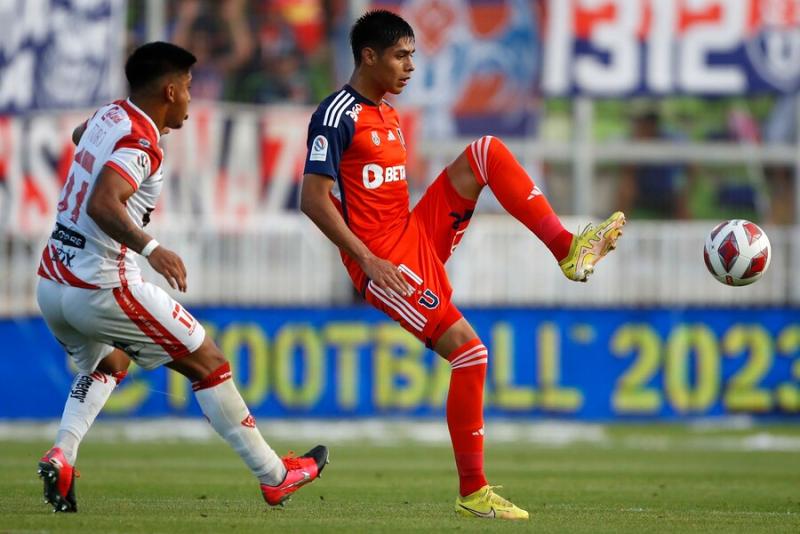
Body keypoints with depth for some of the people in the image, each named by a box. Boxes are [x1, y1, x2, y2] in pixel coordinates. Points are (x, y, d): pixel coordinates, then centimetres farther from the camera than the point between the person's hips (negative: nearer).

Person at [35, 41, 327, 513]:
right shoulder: (140, 143, -16)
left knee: (107, 364, 33)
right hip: (102, 289, -9)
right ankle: (274, 475, 11)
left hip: (52, 285, 9)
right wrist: (150, 248, -42)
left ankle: (62, 455, 8)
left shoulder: (108, 117, 9)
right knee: (208, 364, 5)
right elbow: (103, 206, -32)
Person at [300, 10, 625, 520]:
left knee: (487, 152, -2)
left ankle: (567, 248, -13)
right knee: (469, 351, -17)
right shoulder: (337, 116, -11)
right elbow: (314, 198, -18)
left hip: (418, 238, 8)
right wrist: (369, 260, -21)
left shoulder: (388, 114, 17)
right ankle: (473, 493, -11)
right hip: (383, 264, -8)